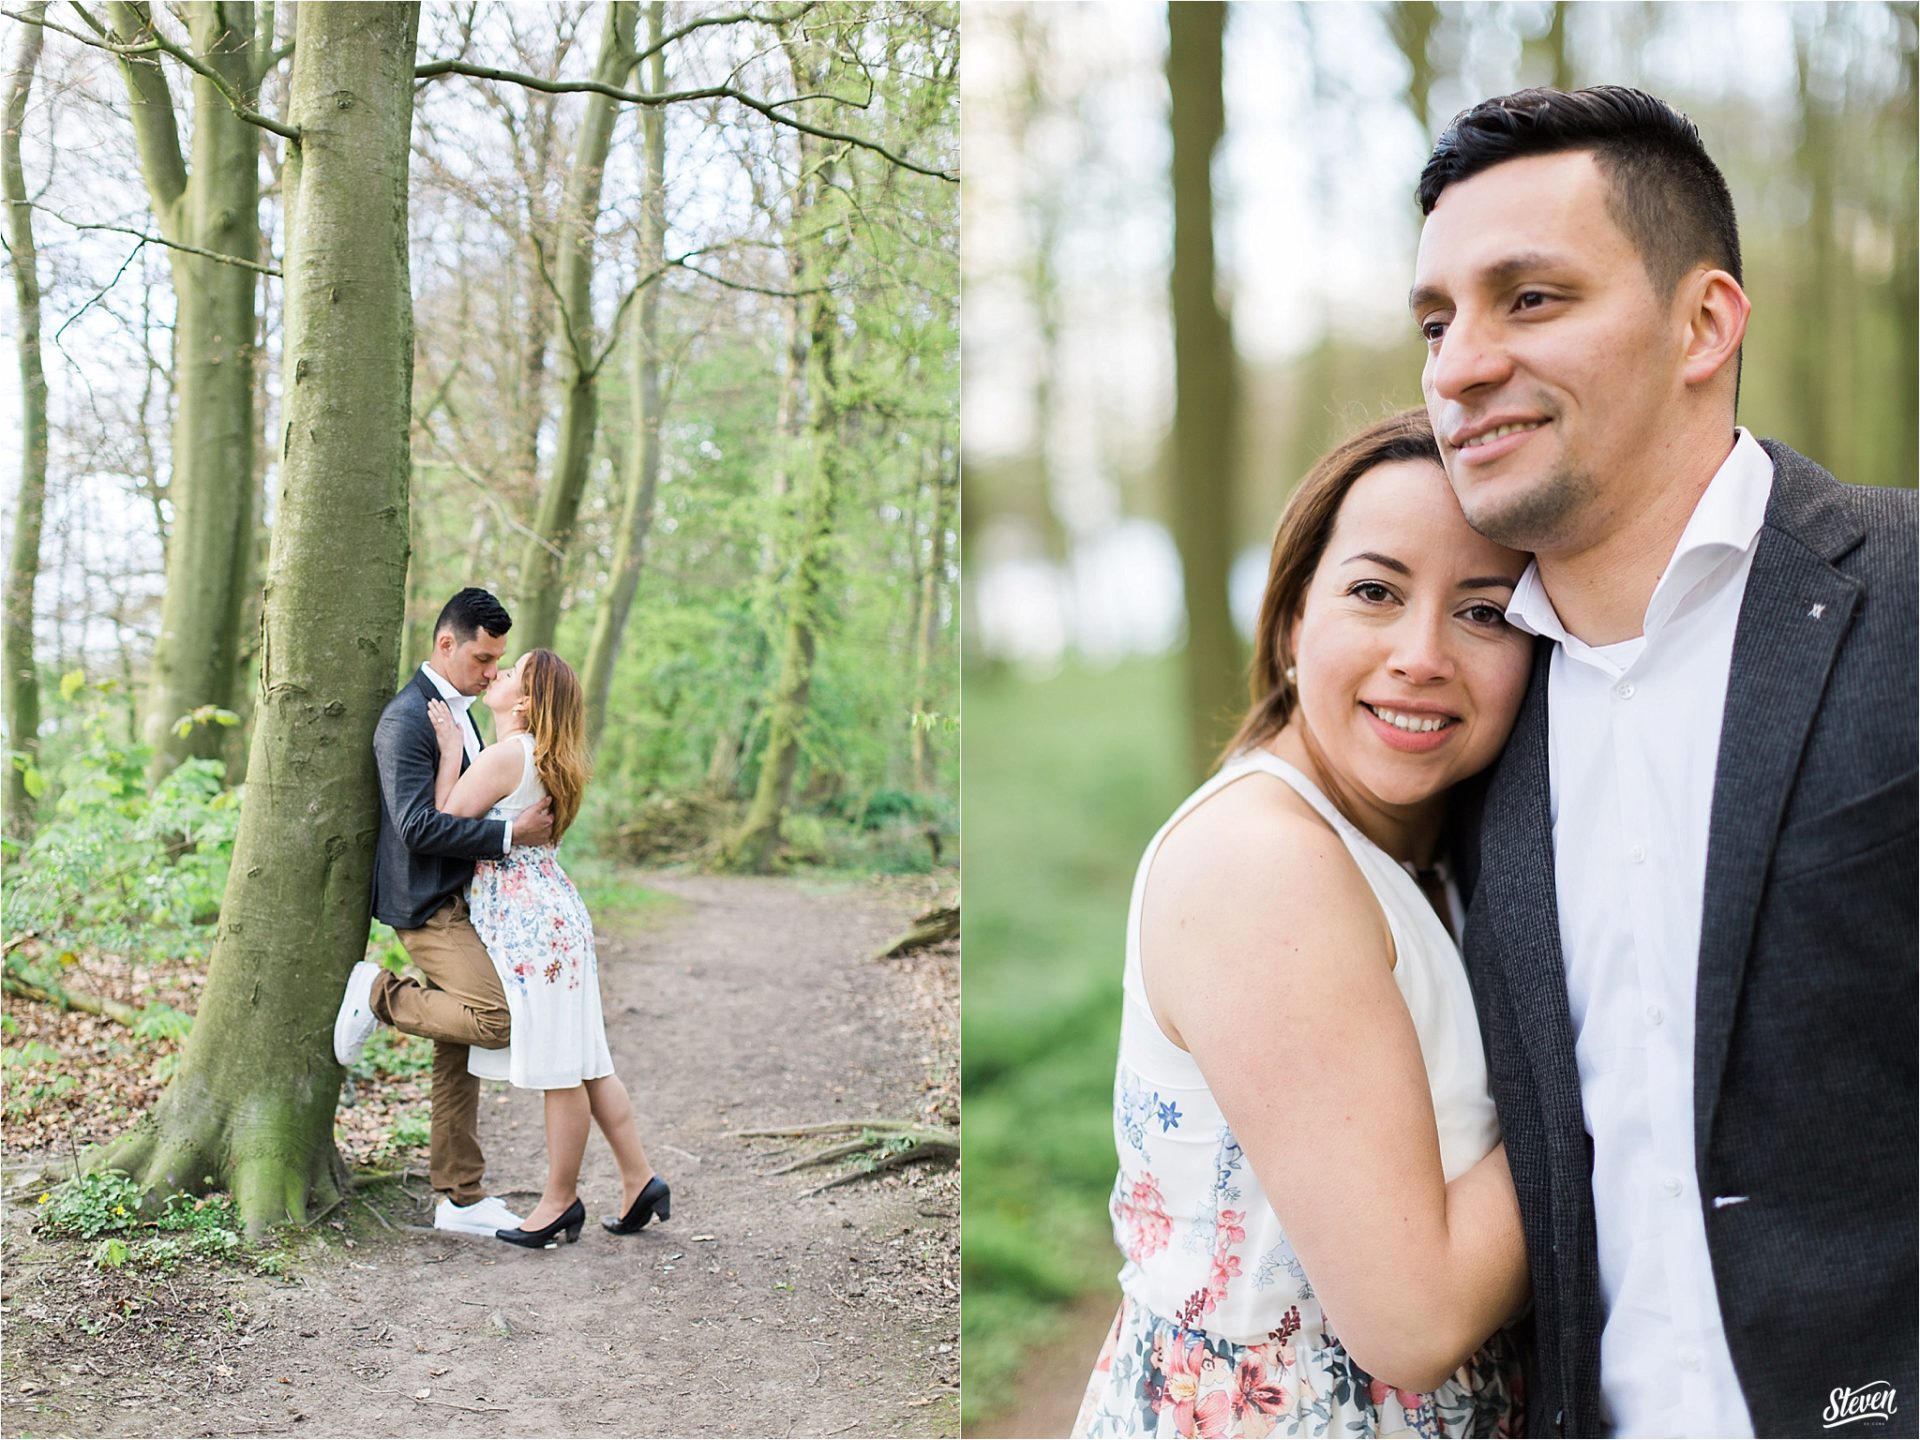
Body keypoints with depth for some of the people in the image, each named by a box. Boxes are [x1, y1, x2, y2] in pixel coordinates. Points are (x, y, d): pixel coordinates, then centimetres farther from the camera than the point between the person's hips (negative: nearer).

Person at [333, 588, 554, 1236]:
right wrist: (511, 833, -23)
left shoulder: (458, 712, 16)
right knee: (499, 1017, -23)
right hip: (427, 905, -9)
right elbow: (418, 824, -23)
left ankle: (461, 1200, 15)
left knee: (459, 1057, 10)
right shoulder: (406, 719, -15)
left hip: (459, 901, 10)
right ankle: (380, 993, -2)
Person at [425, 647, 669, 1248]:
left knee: (560, 1069, 0)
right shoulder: (540, 757, 15)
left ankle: (560, 1201, 11)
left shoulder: (506, 754, -15)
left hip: (531, 927, -10)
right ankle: (640, 1181, 18)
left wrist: (450, 751, -8)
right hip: (549, 917, 10)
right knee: (583, 1063, 13)